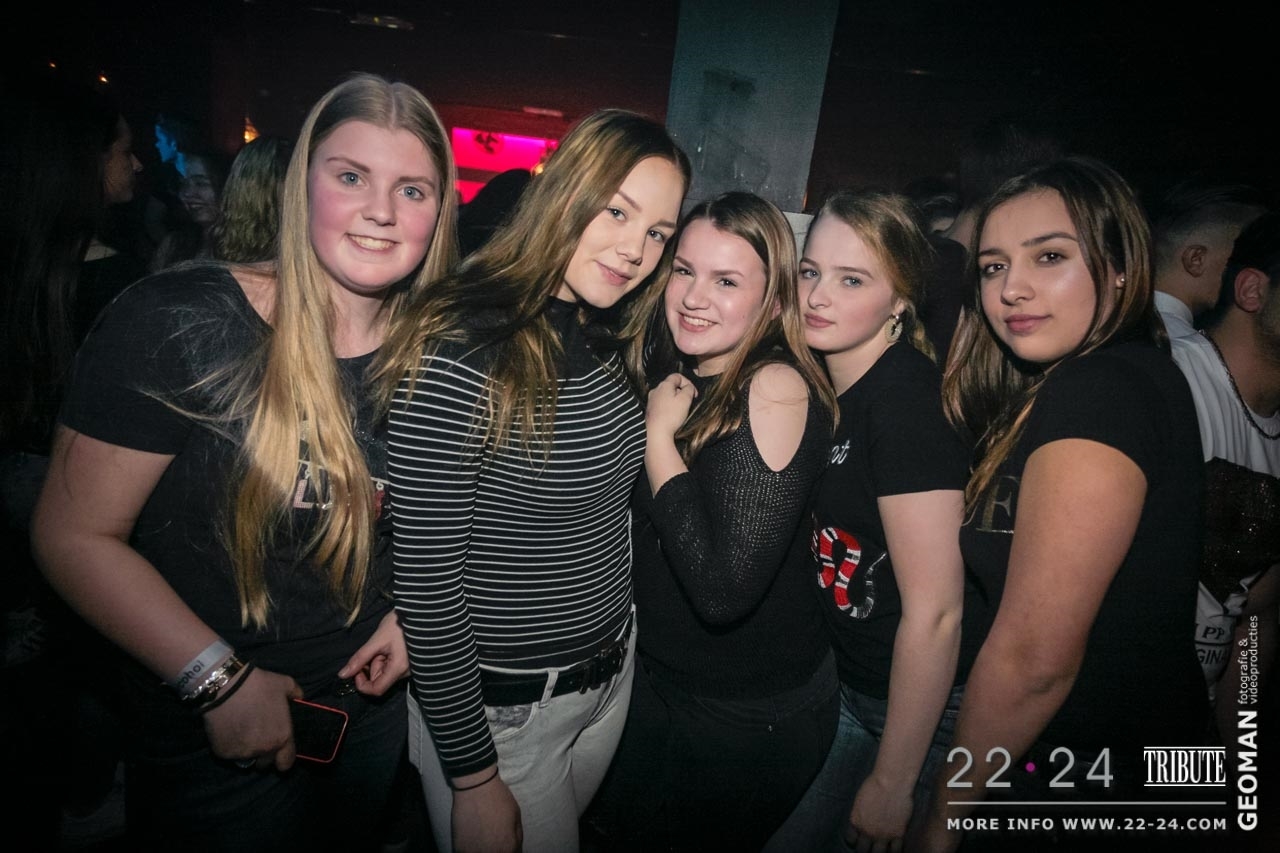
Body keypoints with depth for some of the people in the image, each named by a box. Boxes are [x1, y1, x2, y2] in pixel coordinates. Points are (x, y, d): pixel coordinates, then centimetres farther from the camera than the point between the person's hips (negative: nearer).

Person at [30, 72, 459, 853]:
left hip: (368, 702, 5)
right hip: (210, 735, -4)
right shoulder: (178, 324, -20)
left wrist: (413, 611, -6)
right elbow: (74, 533, -16)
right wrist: (220, 680, -19)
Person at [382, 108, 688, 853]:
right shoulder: (458, 358, -25)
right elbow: (426, 585, -21)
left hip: (613, 676, 7)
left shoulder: (609, 340, -1)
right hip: (502, 708, -7)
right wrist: (475, 779, -15)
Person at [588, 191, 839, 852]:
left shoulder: (776, 387, -24)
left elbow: (723, 592, -33)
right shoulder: (679, 380, -2)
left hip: (752, 717, -7)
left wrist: (659, 434, -25)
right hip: (656, 677, 7)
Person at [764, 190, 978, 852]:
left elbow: (935, 613, -24)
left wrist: (892, 785, -16)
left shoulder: (906, 400, -25)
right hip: (851, 686, 7)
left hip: (924, 707, -7)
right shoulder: (830, 382, 0)